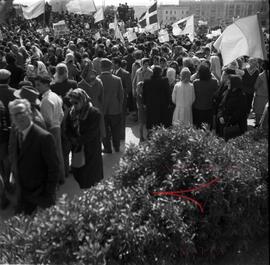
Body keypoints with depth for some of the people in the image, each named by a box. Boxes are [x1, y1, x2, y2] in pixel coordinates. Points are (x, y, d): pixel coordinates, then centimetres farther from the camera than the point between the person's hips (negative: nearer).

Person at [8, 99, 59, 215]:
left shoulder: (44, 137, -21)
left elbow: (53, 168, -18)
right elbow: (15, 161, 13)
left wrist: (49, 194, -15)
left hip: (41, 194, -6)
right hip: (23, 194, 6)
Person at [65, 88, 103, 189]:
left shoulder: (94, 113, -15)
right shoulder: (71, 112, 4)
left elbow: (91, 133, -18)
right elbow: (68, 128, 7)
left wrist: (78, 141, -14)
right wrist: (72, 139, -11)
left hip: (90, 150, -6)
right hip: (76, 148, 6)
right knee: (77, 173, 12)